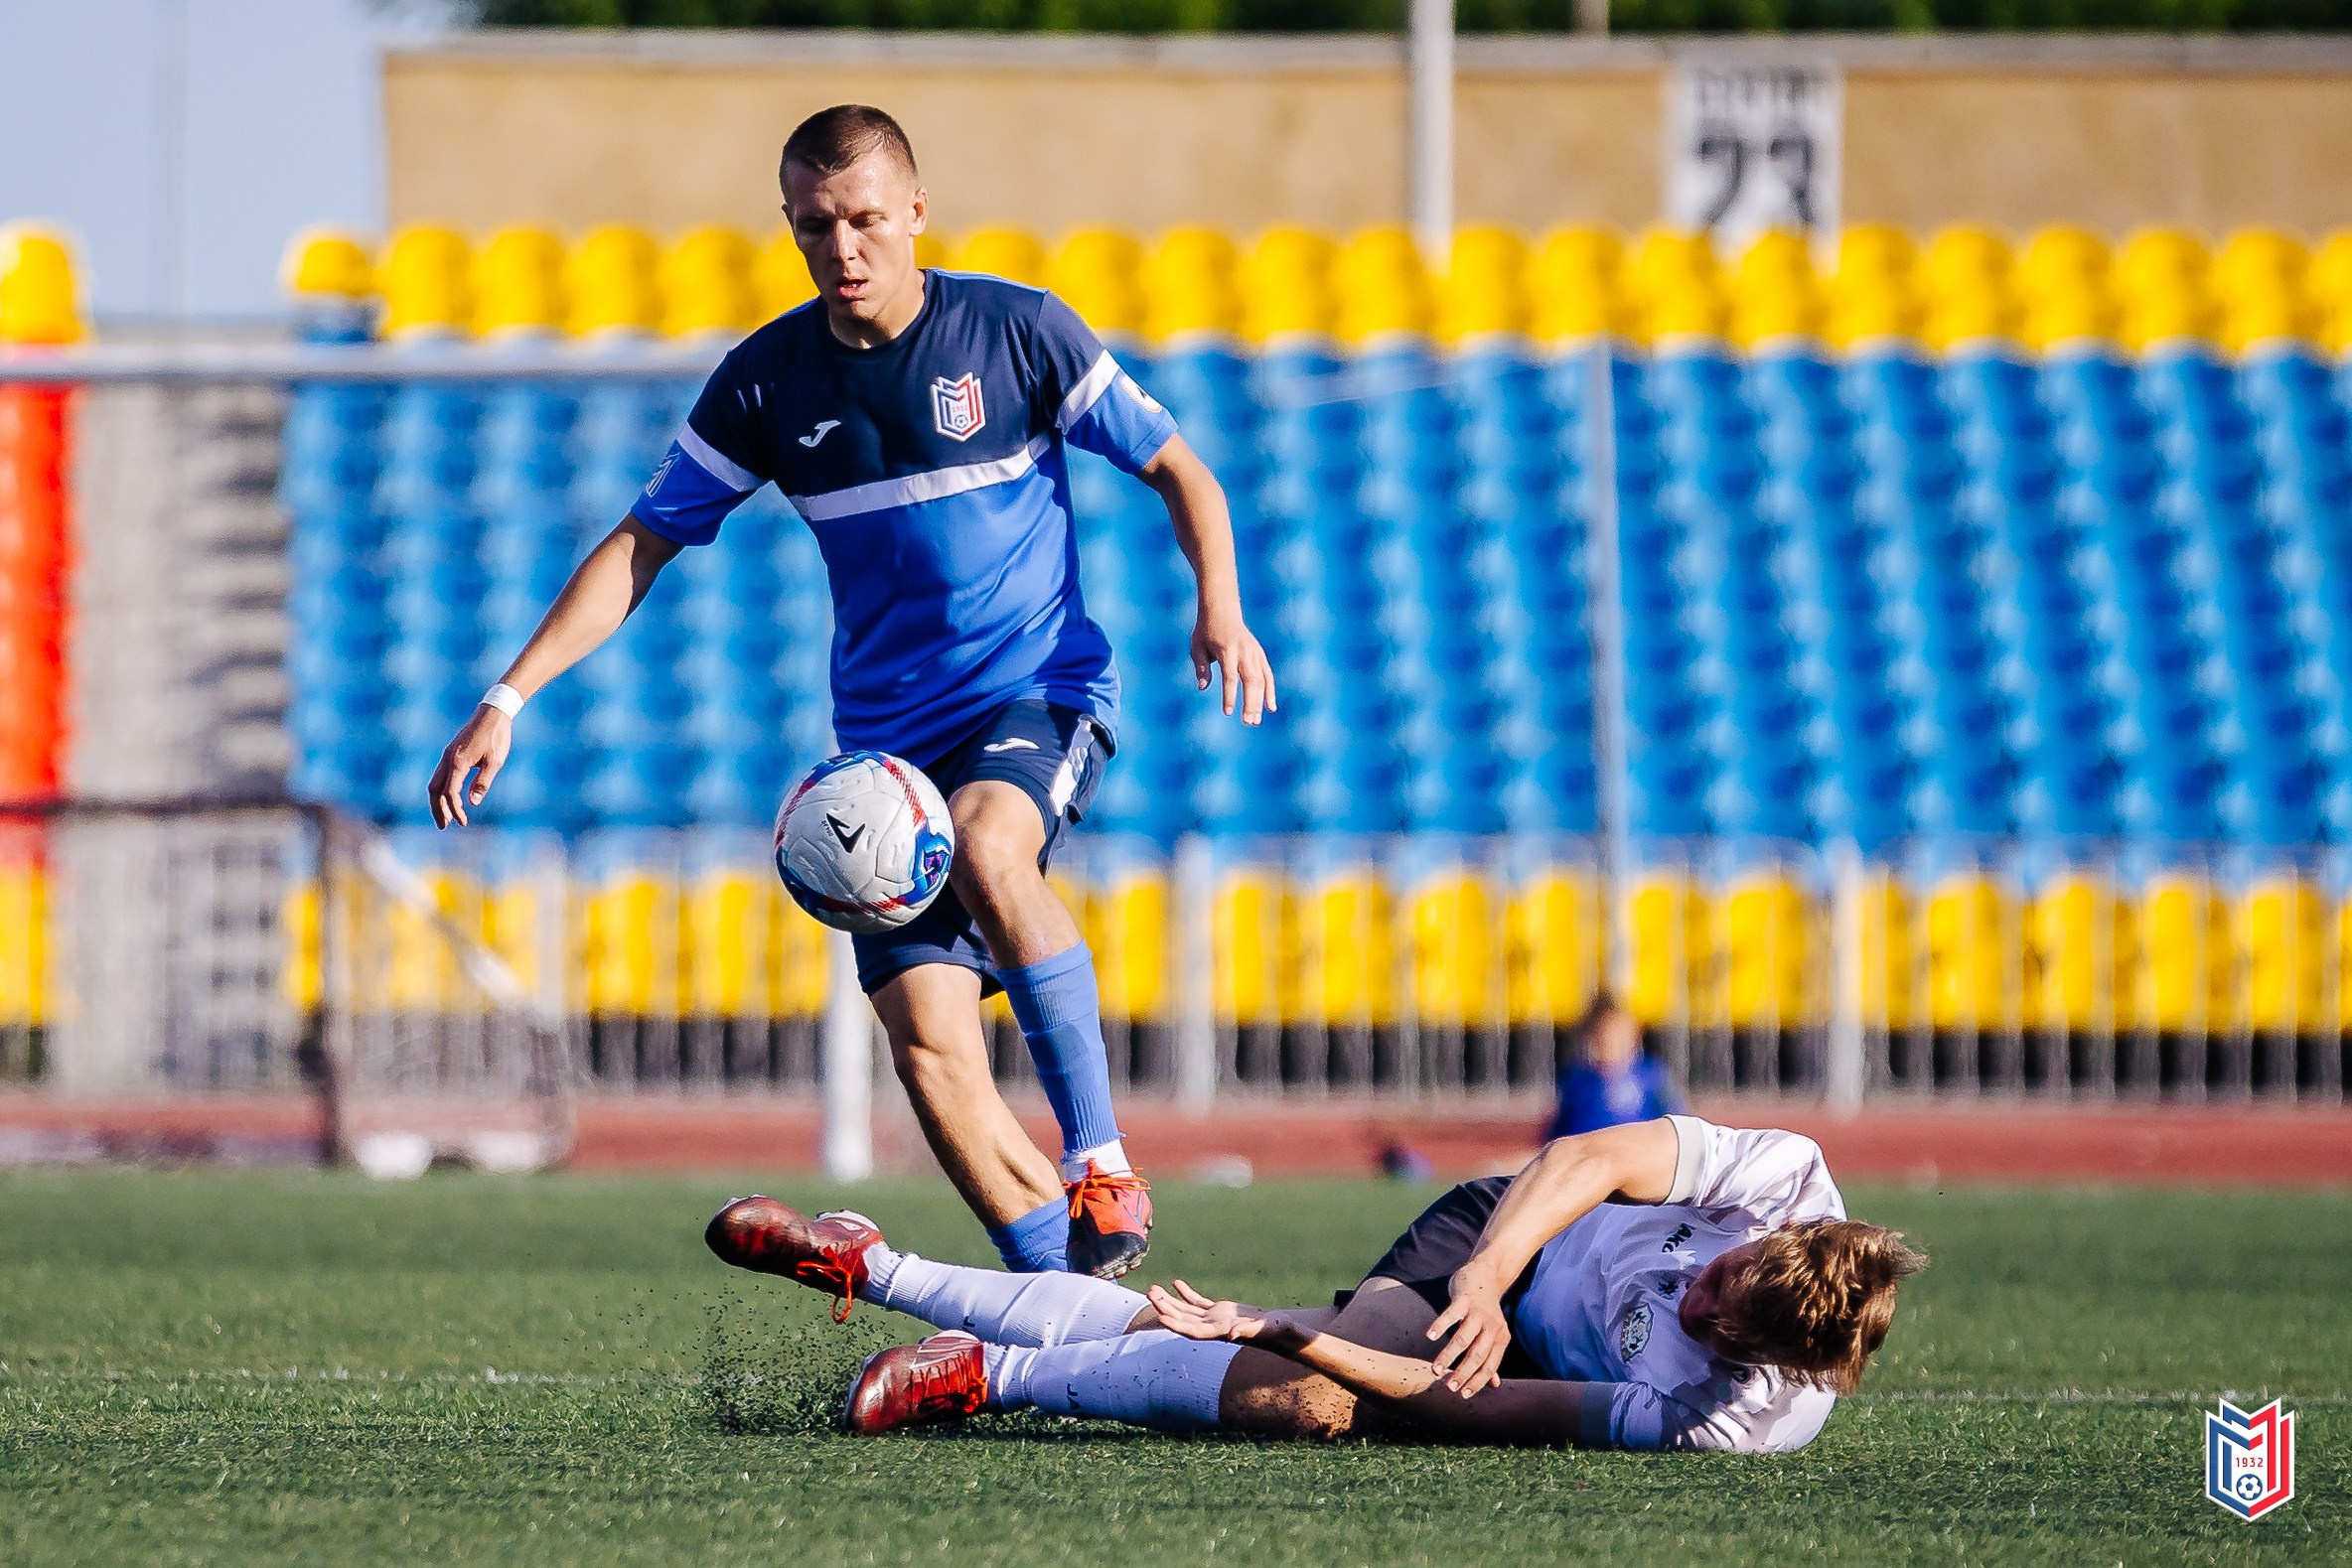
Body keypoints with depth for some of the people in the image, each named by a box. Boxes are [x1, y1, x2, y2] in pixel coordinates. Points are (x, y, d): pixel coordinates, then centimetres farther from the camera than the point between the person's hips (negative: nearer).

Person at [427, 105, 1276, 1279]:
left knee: (985, 848, -36)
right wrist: (508, 698, -1)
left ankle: (1101, 1162, -26)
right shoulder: (767, 380, 2)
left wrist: (1220, 608, -15)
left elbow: (1177, 470, 3)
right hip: (890, 732, 3)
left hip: (1043, 694, -3)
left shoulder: (1018, 331, -5)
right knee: (926, 1040, -13)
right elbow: (643, 545, 7)